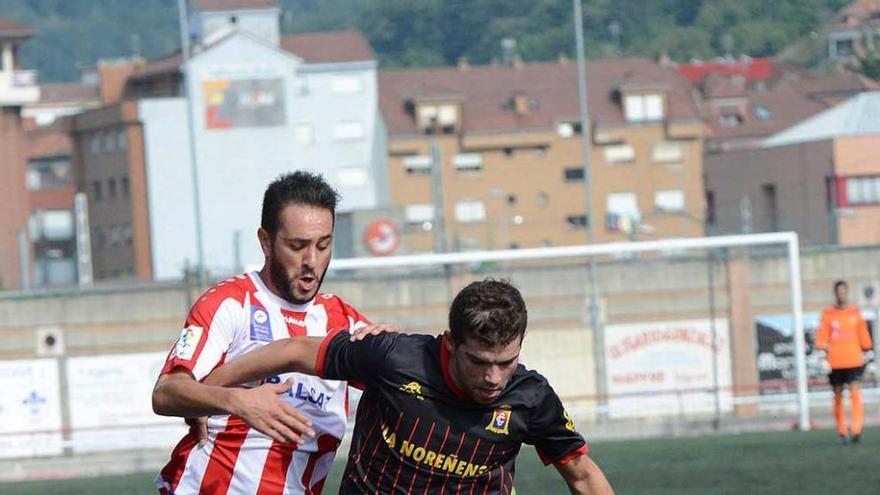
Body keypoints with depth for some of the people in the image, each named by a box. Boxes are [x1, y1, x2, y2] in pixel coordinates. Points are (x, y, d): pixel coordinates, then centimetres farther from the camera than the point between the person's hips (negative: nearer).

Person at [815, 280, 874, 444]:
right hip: (835, 362, 0)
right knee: (838, 396, 5)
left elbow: (863, 334, 14)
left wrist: (868, 351, 15)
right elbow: (822, 338, 0)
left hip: (854, 360, 0)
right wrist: (822, 354, -9)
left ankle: (856, 430, -19)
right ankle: (842, 432, 14)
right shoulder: (827, 314, 2)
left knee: (855, 392, -13)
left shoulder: (855, 312, 7)